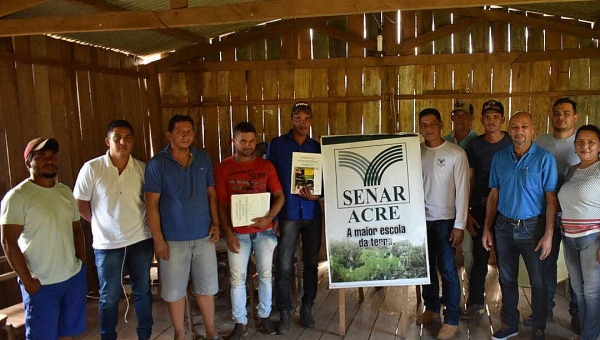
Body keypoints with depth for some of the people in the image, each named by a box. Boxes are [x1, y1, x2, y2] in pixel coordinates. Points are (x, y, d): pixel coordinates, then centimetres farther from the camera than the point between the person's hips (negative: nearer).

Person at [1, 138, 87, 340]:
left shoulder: (66, 192, 6)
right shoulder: (17, 196, -13)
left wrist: (83, 264, 10)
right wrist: (27, 280, -14)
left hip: (74, 277, 6)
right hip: (41, 283, -5)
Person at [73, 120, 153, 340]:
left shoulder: (142, 168, -3)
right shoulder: (92, 168, -10)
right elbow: (80, 204, -1)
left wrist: (153, 233, 2)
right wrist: (100, 223, 3)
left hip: (141, 240, 2)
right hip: (107, 244, -2)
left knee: (143, 291, 15)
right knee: (109, 297, 11)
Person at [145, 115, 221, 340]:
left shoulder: (203, 159, 3)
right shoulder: (157, 163, -8)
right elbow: (152, 203, -8)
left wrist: (216, 223, 2)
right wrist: (158, 239, -11)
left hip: (204, 235, 3)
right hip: (173, 239, -3)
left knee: (206, 286, 13)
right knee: (174, 290, 10)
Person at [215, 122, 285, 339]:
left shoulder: (266, 165, 2)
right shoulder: (223, 168, 0)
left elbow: (280, 196, 2)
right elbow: (221, 202, -1)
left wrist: (269, 218, -14)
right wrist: (228, 232, -7)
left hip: (264, 230, 1)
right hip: (237, 232, -1)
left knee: (265, 275, 11)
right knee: (237, 278, 5)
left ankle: (265, 316, 28)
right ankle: (240, 322, 19)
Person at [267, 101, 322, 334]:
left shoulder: (317, 147, 8)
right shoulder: (277, 145, 2)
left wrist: (317, 195, -10)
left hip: (312, 213, 3)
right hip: (287, 213, -2)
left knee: (311, 263, 9)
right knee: (284, 266, -1)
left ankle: (307, 308, 25)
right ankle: (284, 313, 13)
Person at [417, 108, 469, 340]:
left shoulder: (456, 154, -7)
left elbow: (462, 191, -8)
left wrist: (459, 225, -11)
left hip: (445, 220, -4)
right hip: (421, 218, 4)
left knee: (447, 270, 1)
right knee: (426, 266, 15)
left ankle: (452, 319, 14)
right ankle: (431, 307, 33)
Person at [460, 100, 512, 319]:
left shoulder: (513, 143, -1)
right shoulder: (474, 145, 2)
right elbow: (468, 181, 2)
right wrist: (467, 213, -3)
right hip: (479, 209, 1)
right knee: (480, 256, 6)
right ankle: (476, 303, 19)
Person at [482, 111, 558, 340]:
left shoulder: (545, 158, -8)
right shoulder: (499, 157, 3)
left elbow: (551, 199, -9)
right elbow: (493, 195, 7)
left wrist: (548, 235, -15)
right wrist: (487, 229, 4)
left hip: (532, 227, -3)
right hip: (504, 226, 4)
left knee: (538, 281, 8)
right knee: (507, 278, 14)